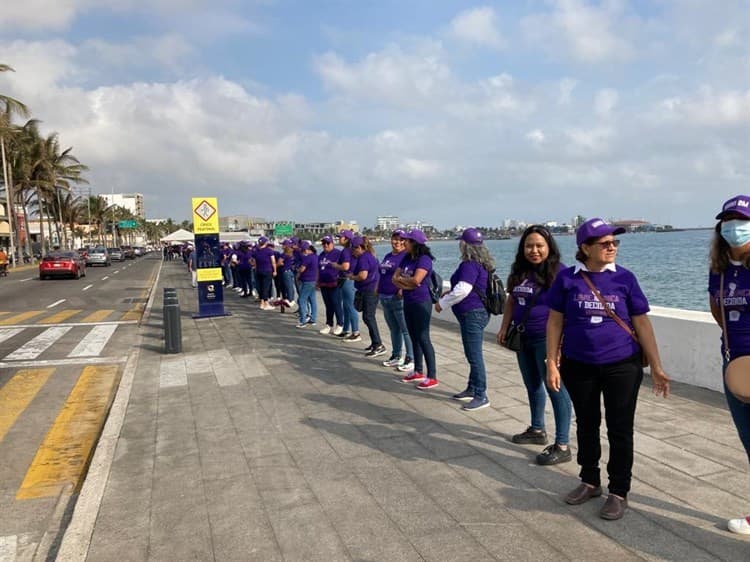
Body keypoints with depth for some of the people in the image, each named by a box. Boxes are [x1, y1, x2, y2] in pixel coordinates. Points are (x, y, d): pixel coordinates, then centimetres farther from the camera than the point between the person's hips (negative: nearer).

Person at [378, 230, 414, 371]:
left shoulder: (407, 255, -10)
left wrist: (403, 289, -26)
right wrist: (378, 288, 19)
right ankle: (396, 356, 26)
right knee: (393, 329, 16)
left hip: (399, 298, -9)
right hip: (385, 298, 9)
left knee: (406, 329, -4)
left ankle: (410, 359, 2)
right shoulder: (388, 256, 18)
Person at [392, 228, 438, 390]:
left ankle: (432, 377, 1)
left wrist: (401, 279, -8)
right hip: (408, 302, 8)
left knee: (423, 338, -6)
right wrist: (406, 284, -14)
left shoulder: (424, 259, -15)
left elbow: (416, 280, -26)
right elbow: (395, 278, 5)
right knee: (414, 338, 15)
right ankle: (418, 371, 27)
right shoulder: (407, 258, 9)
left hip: (421, 303, -8)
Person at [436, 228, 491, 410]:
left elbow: (462, 290, -24)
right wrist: (450, 292, 16)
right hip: (477, 313, 10)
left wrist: (443, 302, -10)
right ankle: (472, 389, 29)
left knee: (474, 356, -5)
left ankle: (481, 396, 1)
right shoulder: (480, 264, 13)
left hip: (472, 314, -10)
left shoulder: (470, 265, -18)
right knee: (473, 354, 18)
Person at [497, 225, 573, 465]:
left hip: (546, 339, -8)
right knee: (532, 386, 19)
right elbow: (511, 300, 18)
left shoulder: (558, 272, -14)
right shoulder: (519, 270, 9)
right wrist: (505, 327, 10)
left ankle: (562, 446, 5)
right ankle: (537, 430, 37)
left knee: (555, 388, -3)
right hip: (523, 338, 8)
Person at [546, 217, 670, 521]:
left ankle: (619, 492, 23)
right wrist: (552, 364, -4)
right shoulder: (567, 278, -4)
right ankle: (590, 481, 35)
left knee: (620, 430, 7)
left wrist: (656, 367, -1)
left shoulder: (624, 278, -3)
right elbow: (555, 322, -1)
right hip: (578, 367, 1)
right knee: (586, 425, 16)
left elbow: (642, 323, 0)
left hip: (622, 367, 0)